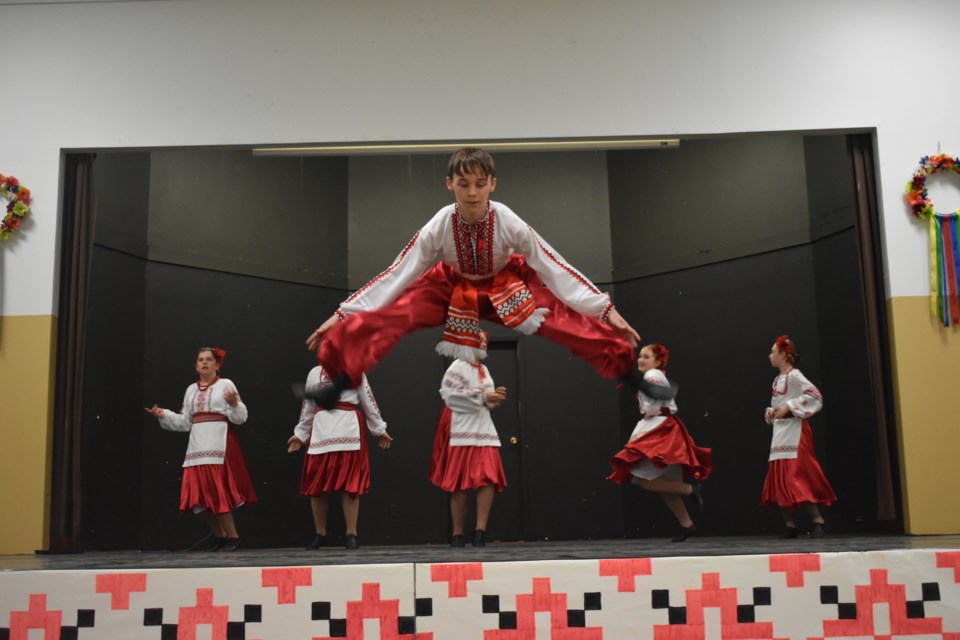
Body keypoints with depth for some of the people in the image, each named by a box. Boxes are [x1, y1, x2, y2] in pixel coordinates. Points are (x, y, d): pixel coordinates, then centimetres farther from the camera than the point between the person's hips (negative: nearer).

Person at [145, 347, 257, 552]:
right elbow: (184, 422, 16)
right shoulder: (191, 390, 17)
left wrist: (234, 404, -23)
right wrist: (163, 415, 7)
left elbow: (240, 417, -4)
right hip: (198, 447, 6)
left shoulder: (226, 385, 2)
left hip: (219, 448, -5)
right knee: (201, 496, 3)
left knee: (218, 494, -9)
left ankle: (232, 536, 1)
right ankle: (219, 536, 17)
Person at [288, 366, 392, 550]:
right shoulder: (315, 373, 18)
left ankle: (351, 534, 1)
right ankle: (320, 534, 15)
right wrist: (300, 434, 22)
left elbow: (368, 401, 11)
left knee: (350, 483, -5)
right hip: (321, 430, 3)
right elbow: (308, 406, 21)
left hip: (349, 430, -2)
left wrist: (379, 429, 11)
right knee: (316, 485, 3)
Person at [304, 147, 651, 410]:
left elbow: (554, 267, -24)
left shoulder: (510, 223, -29)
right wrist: (343, 313, -25)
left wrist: (606, 309, -28)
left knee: (573, 322, -22)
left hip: (507, 286, 0)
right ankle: (338, 386, -11)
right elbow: (398, 273, -22)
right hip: (453, 288, 1)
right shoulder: (439, 226, -27)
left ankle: (631, 376, -8)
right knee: (379, 321, -21)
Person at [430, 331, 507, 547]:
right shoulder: (458, 366, -5)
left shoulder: (484, 370, 17)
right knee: (461, 484, -1)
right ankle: (458, 534, 9)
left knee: (490, 480, -8)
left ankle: (480, 530, -4)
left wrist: (495, 397, 1)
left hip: (483, 430, 7)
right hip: (463, 431, -6)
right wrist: (483, 396, -15)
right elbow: (451, 395, -17)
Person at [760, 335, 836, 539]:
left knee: (798, 480, -11)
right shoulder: (777, 380, 16)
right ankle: (790, 525, 11)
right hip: (779, 435, 9)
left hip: (795, 434, -9)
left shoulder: (794, 375, -9)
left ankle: (818, 522, -4)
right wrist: (771, 412, 5)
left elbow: (814, 396, -20)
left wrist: (789, 407, -22)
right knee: (778, 482, 6)